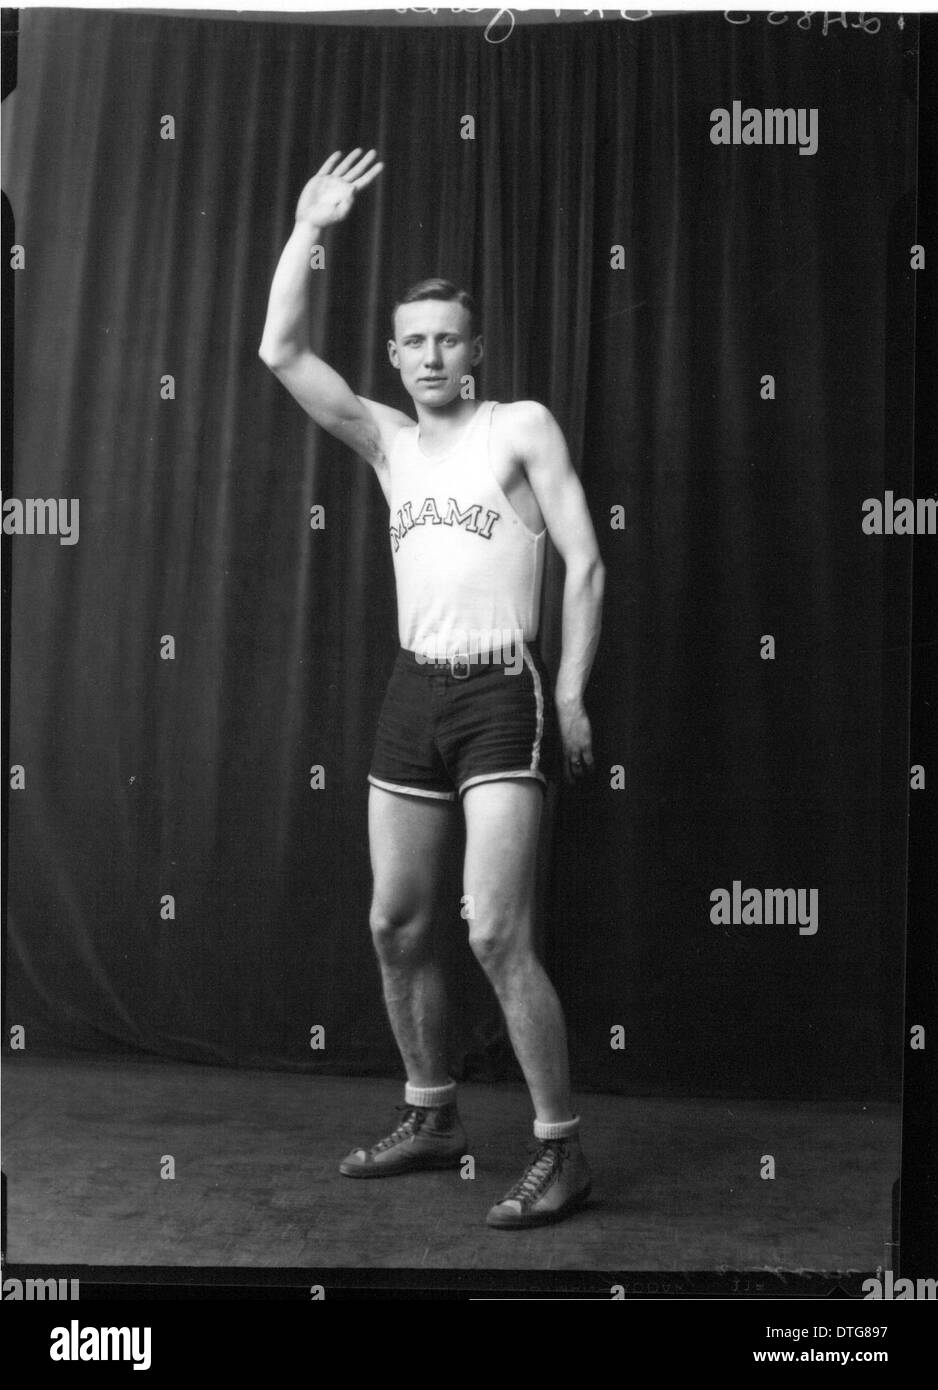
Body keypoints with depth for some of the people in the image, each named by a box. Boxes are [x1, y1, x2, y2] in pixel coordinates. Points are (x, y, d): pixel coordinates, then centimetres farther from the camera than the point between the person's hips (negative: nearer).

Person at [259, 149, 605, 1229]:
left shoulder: (523, 426, 1)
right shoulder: (388, 442, 12)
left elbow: (584, 563, -4)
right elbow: (281, 352, 3)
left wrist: (570, 692, -11)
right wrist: (308, 229, -1)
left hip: (502, 695, -6)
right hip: (411, 694, 6)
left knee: (496, 935, -13)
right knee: (396, 924, 9)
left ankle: (560, 1149, -1)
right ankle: (431, 1118, 26)